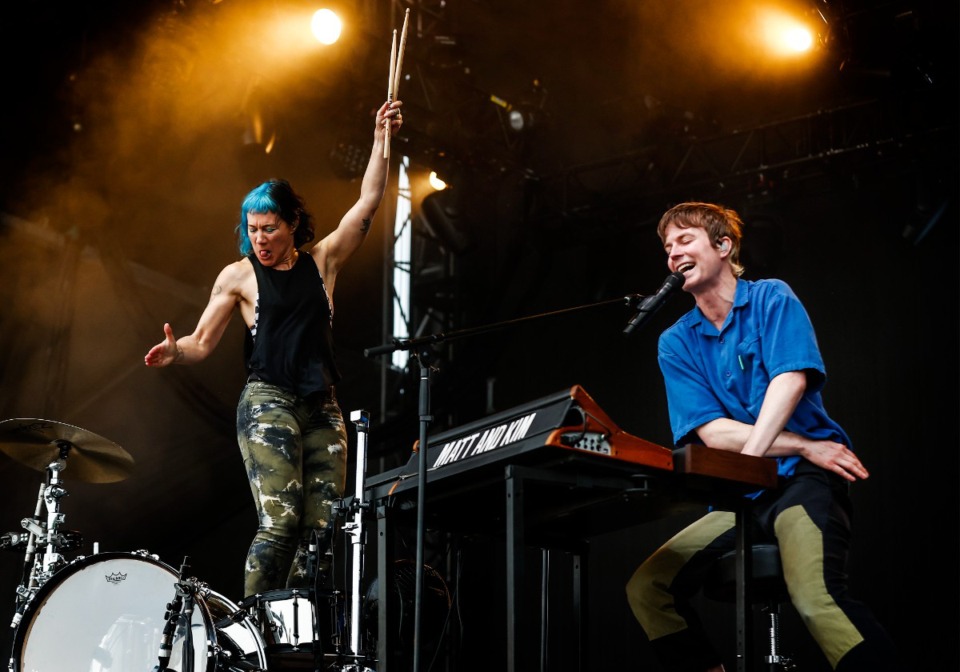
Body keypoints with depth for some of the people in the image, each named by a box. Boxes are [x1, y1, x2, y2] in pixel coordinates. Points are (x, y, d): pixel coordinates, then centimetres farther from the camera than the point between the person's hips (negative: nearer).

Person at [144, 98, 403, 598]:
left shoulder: (322, 260, 13)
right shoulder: (239, 276, 6)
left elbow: (368, 202, 9)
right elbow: (202, 343, 5)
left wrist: (381, 138, 3)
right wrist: (175, 351, -17)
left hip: (322, 407, 4)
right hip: (267, 402, -4)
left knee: (322, 528, -4)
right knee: (280, 520, -18)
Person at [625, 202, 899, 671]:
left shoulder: (772, 299, 4)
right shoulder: (676, 343, 12)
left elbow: (791, 379, -13)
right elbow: (712, 431, 0)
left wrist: (751, 458, -26)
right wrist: (804, 446, -12)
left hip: (802, 479, -5)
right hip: (737, 500, 5)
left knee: (816, 598, -34)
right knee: (646, 587, -14)